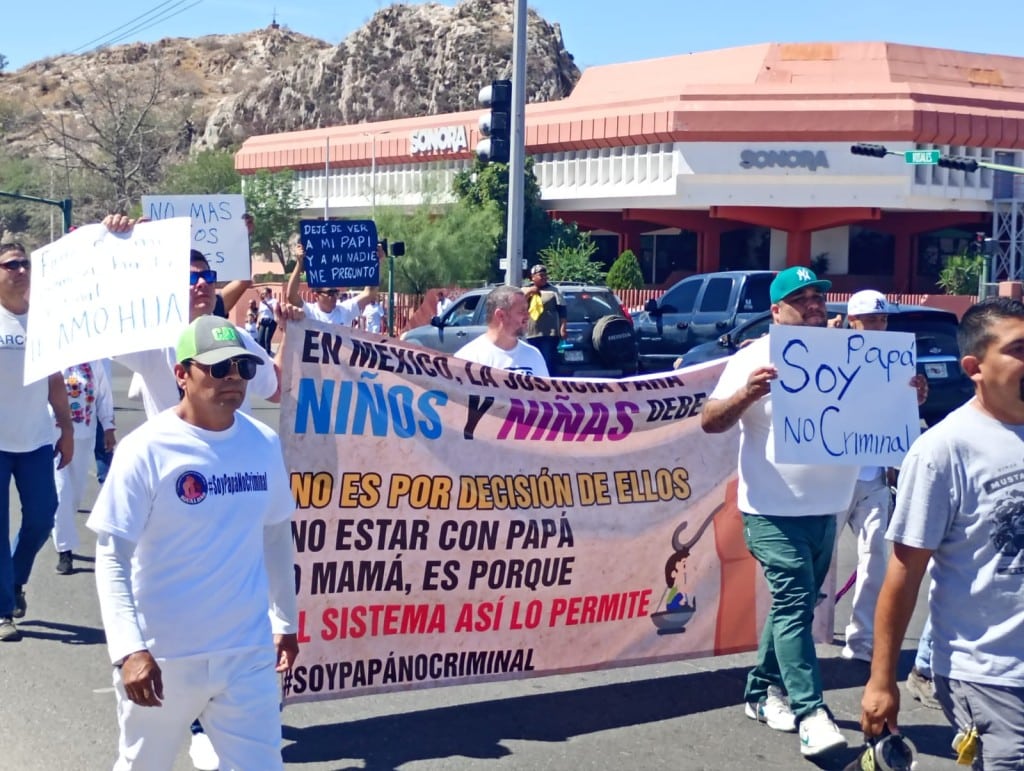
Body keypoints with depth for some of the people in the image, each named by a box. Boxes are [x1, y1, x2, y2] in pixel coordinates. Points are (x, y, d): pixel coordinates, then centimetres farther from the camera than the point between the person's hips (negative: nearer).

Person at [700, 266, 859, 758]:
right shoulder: (755, 359, -7)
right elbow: (710, 422, -13)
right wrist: (747, 393, -31)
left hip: (825, 508, 6)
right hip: (774, 511, -6)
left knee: (795, 605, 15)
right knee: (794, 603, -9)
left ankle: (764, 692, 30)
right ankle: (811, 714, -7)